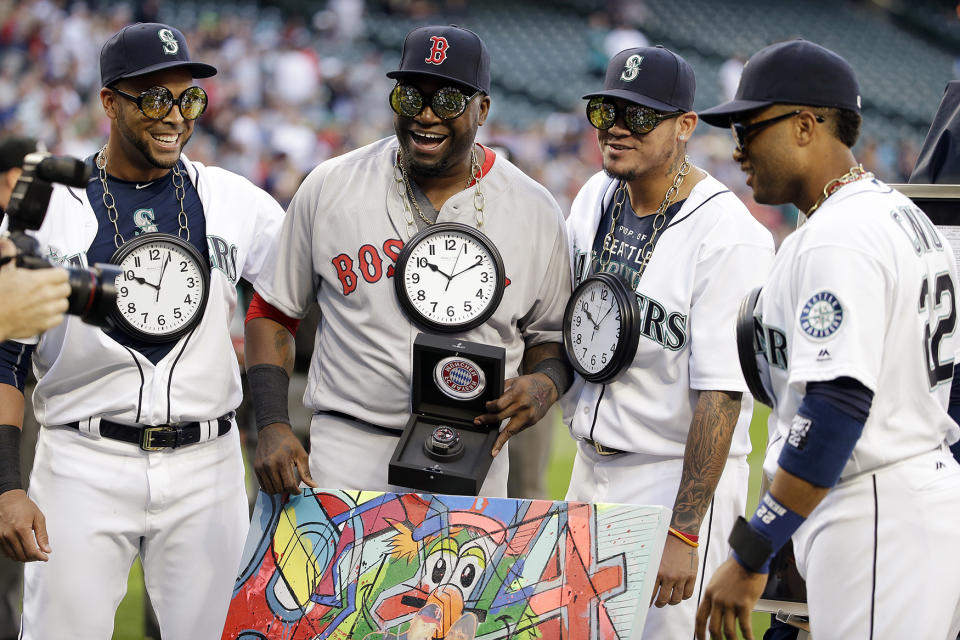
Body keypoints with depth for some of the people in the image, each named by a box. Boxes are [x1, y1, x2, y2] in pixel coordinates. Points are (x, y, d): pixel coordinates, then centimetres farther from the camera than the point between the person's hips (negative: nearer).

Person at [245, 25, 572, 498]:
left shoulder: (535, 213, 3)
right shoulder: (330, 189, 2)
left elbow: (552, 335, 14)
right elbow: (272, 312, 9)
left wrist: (544, 383, -10)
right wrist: (272, 427, -2)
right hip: (346, 461, -1)